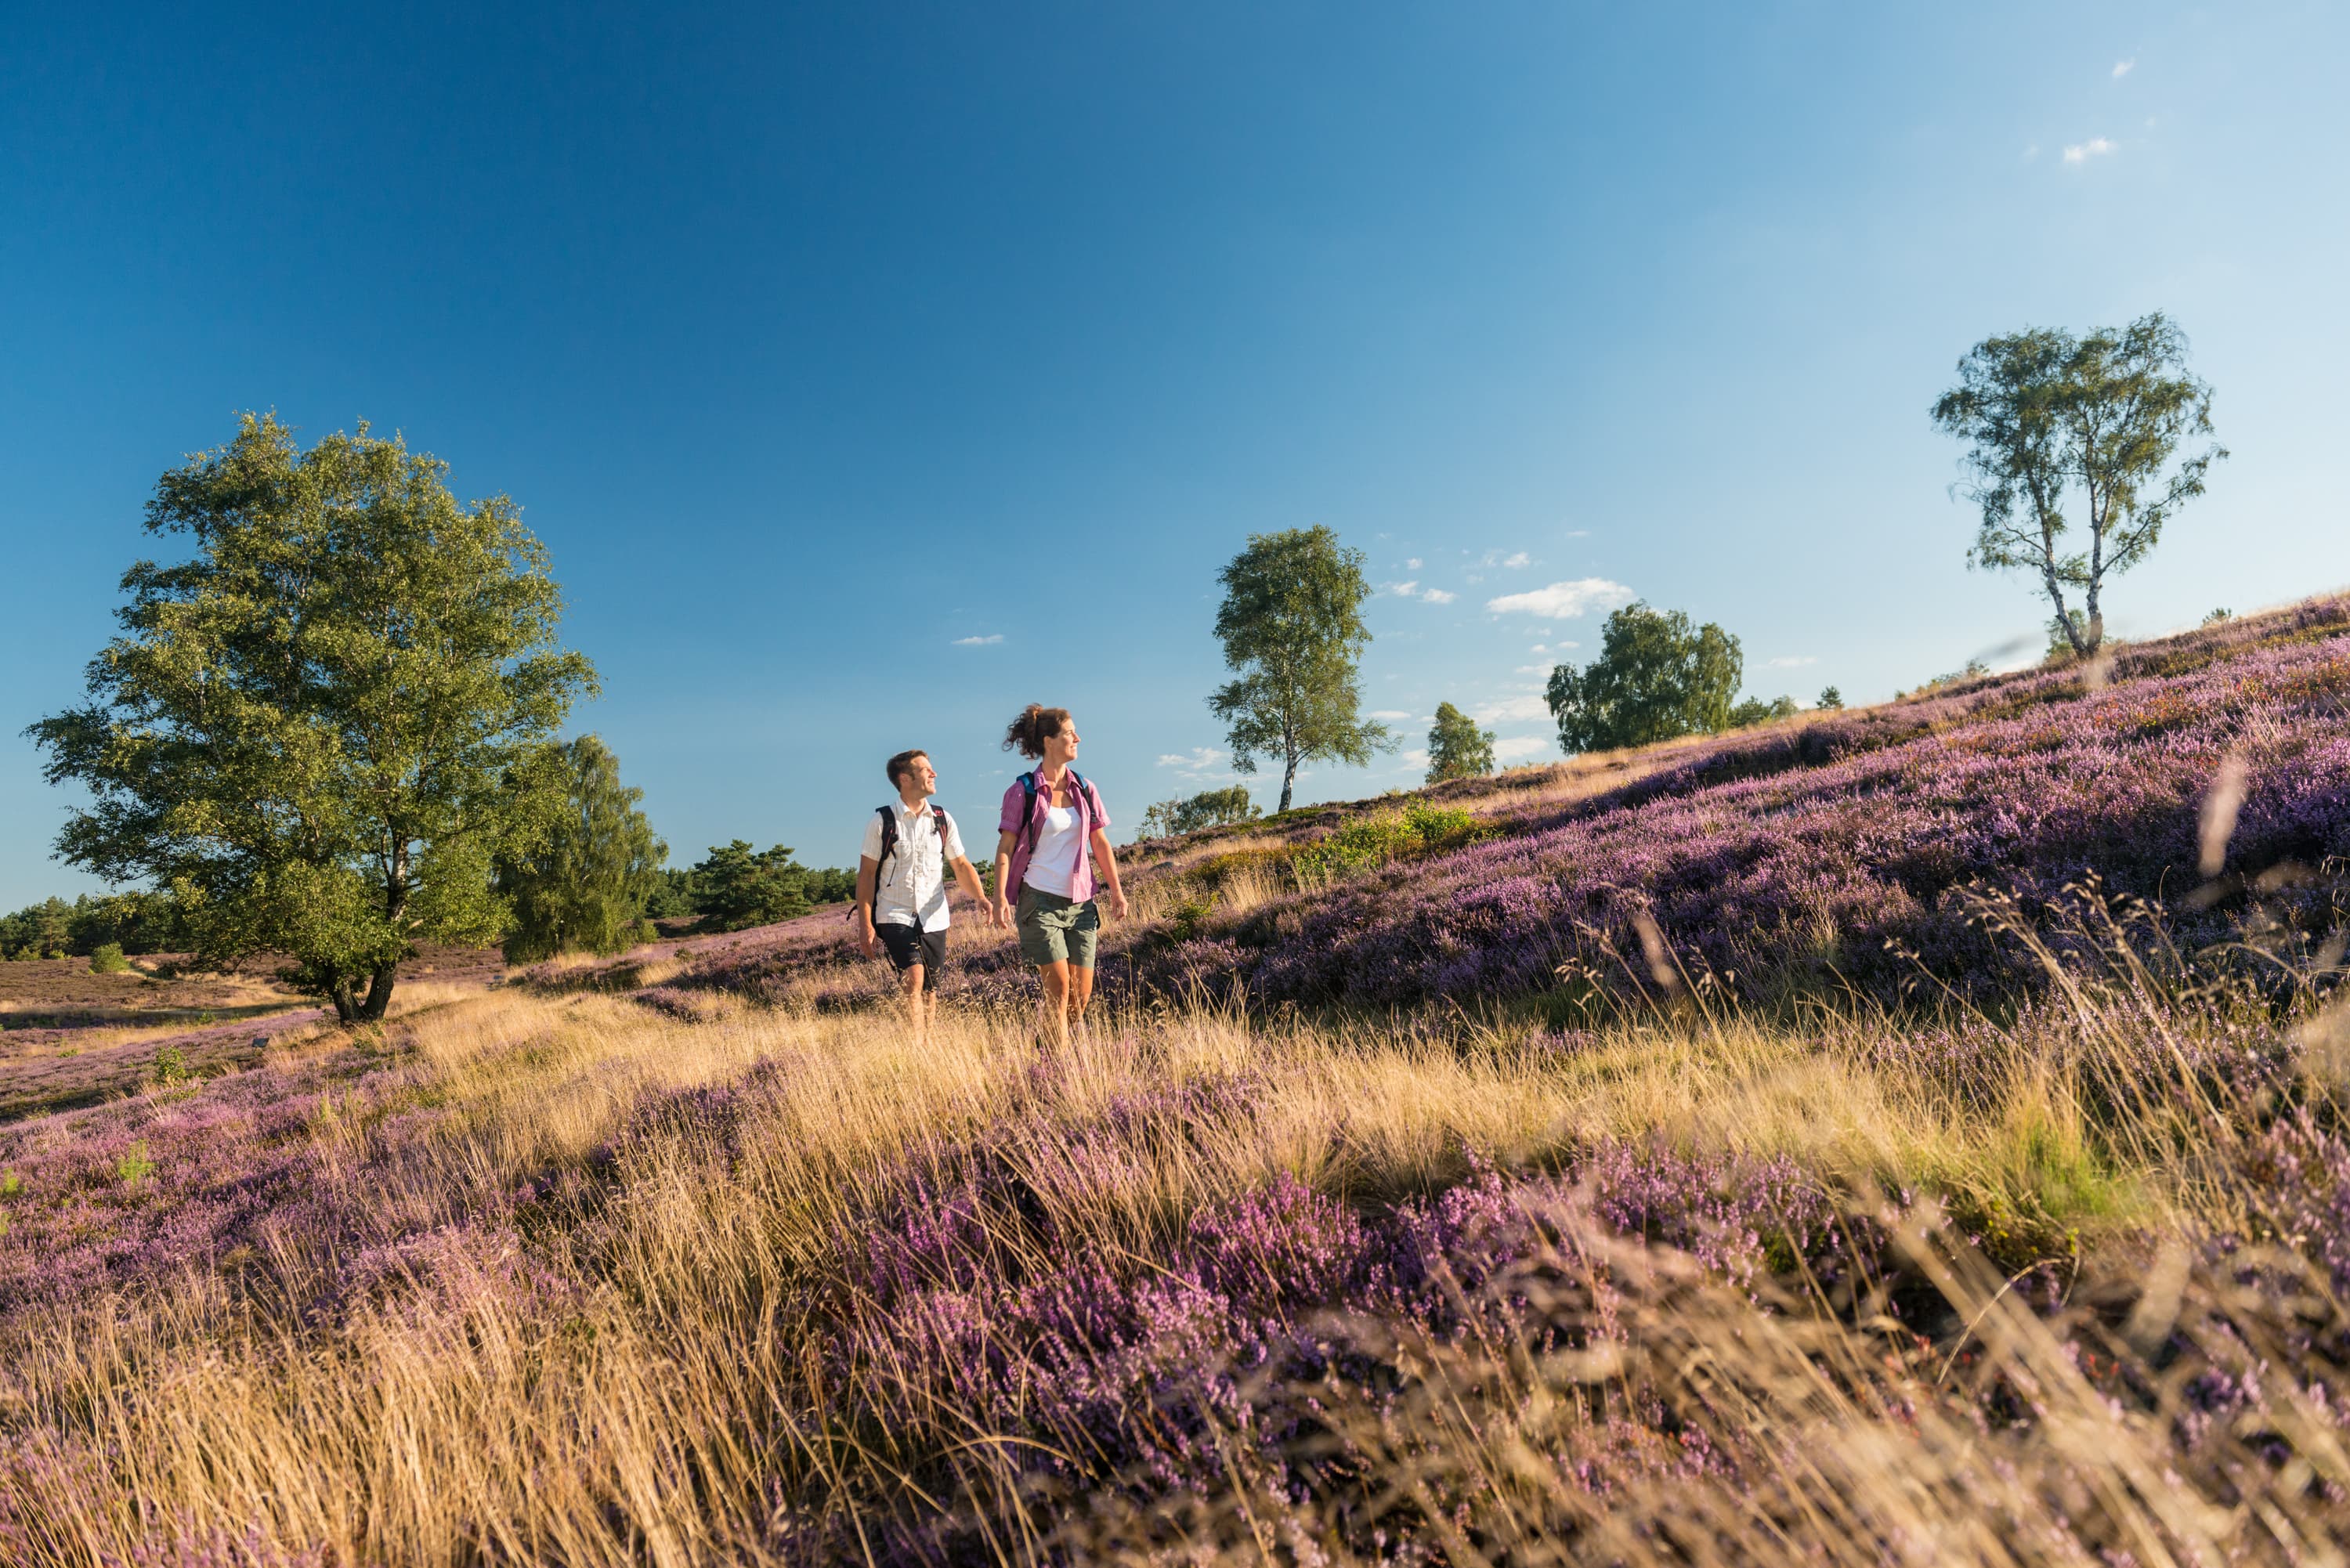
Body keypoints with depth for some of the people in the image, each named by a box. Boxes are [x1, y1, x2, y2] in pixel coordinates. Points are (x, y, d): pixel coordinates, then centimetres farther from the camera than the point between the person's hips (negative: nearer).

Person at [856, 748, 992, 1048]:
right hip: (895, 916, -3)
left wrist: (981, 898, -10)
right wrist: (865, 923, -7)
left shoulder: (942, 819, 6)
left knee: (930, 989, 6)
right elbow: (867, 873, -1)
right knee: (913, 979, -19)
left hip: (933, 918, 4)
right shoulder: (881, 820, -4)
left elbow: (961, 865, 8)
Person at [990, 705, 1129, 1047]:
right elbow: (1005, 848, -6)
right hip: (1040, 900, -4)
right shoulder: (1022, 792, -4)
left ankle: (1054, 1042, 27)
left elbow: (1100, 843, 12)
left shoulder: (1083, 789, 8)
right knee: (1059, 986, -9)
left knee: (1082, 994, 4)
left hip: (1080, 902, 5)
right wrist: (1000, 897, -16)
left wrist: (1117, 891, 10)